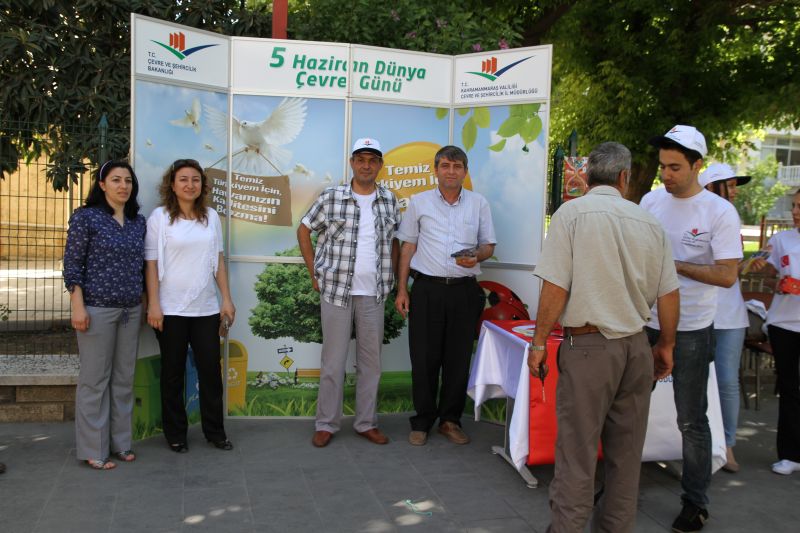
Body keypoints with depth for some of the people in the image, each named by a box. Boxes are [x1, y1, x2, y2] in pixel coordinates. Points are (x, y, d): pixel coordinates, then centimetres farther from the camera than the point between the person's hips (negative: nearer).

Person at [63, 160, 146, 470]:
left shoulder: (138, 222, 10)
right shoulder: (85, 217, -4)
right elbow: (72, 265, -6)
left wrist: (147, 302, 13)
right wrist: (78, 306, -12)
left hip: (131, 310, 5)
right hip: (97, 309, -5)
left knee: (124, 379, 10)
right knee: (95, 380, 1)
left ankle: (120, 442, 21)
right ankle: (93, 450, 11)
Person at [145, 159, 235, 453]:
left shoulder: (211, 217, 7)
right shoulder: (160, 217, -4)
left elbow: (218, 260, 10)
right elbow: (151, 264, -5)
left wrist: (226, 299, 6)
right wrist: (153, 304, -11)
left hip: (206, 308, 3)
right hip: (171, 309, -3)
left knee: (211, 369, 6)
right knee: (173, 373, 8)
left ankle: (215, 430, 20)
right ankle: (175, 434, 21)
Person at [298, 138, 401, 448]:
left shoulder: (389, 200, 6)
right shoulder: (331, 198, -3)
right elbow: (304, 231, 5)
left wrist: (391, 276, 8)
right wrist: (314, 274, 2)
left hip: (374, 294, 3)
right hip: (336, 290, -3)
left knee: (371, 360, 10)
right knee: (333, 361, 5)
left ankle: (366, 422, 23)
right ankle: (326, 424, 18)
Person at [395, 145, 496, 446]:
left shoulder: (479, 204, 8)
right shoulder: (419, 202, 7)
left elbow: (489, 245, 12)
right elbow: (408, 247, 8)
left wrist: (476, 257, -12)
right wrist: (402, 289, 3)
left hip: (464, 290, 1)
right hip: (427, 288, -1)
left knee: (459, 358, 6)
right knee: (424, 358, 2)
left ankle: (450, 420, 19)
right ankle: (422, 421, 15)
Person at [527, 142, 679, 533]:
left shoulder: (572, 213, -7)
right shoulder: (649, 222, 6)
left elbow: (555, 288, -13)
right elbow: (668, 294, 9)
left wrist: (538, 343, -4)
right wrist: (666, 345, 22)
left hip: (587, 345, -5)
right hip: (636, 347, 5)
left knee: (577, 450, 1)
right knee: (626, 450, 14)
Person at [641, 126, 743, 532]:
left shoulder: (719, 212, -10)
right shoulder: (651, 201, 3)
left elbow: (727, 275, -15)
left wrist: (674, 265, -19)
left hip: (691, 330, -4)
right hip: (645, 323, 4)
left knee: (691, 421, 7)